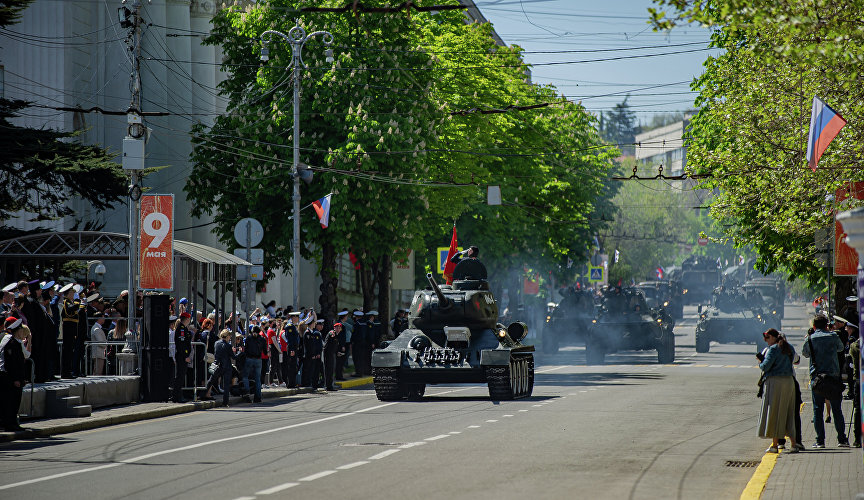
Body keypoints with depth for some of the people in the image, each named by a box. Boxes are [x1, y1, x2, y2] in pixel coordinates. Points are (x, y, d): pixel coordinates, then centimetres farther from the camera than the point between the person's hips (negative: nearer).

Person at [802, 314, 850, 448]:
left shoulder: (809, 339, 0)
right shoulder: (833, 336, 2)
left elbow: (805, 353, 15)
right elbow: (841, 348, 19)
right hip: (833, 376, 1)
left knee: (818, 410, 3)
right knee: (837, 409, 5)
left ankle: (820, 440, -1)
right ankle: (842, 439, 3)